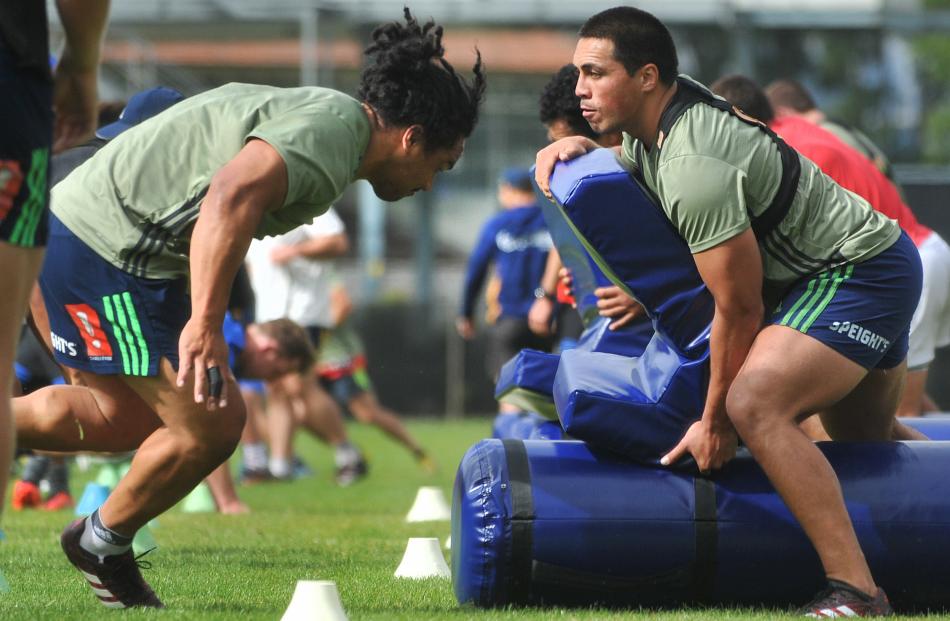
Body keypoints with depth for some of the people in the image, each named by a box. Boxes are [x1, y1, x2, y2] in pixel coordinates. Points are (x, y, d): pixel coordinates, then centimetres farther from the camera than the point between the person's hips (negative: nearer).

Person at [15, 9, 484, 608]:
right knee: (208, 423, -5)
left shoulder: (315, 108, 16)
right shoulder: (335, 128, -17)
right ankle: (106, 545, 17)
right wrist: (205, 325, -36)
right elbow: (231, 195, -33)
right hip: (104, 248, -11)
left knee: (124, 417, 23)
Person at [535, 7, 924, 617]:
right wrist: (565, 148, -1)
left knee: (755, 403, -28)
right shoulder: (653, 120, 0)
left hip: (862, 269, -11)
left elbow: (740, 309, -24)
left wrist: (715, 421, -13)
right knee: (869, 437, 24)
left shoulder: (693, 166, -29)